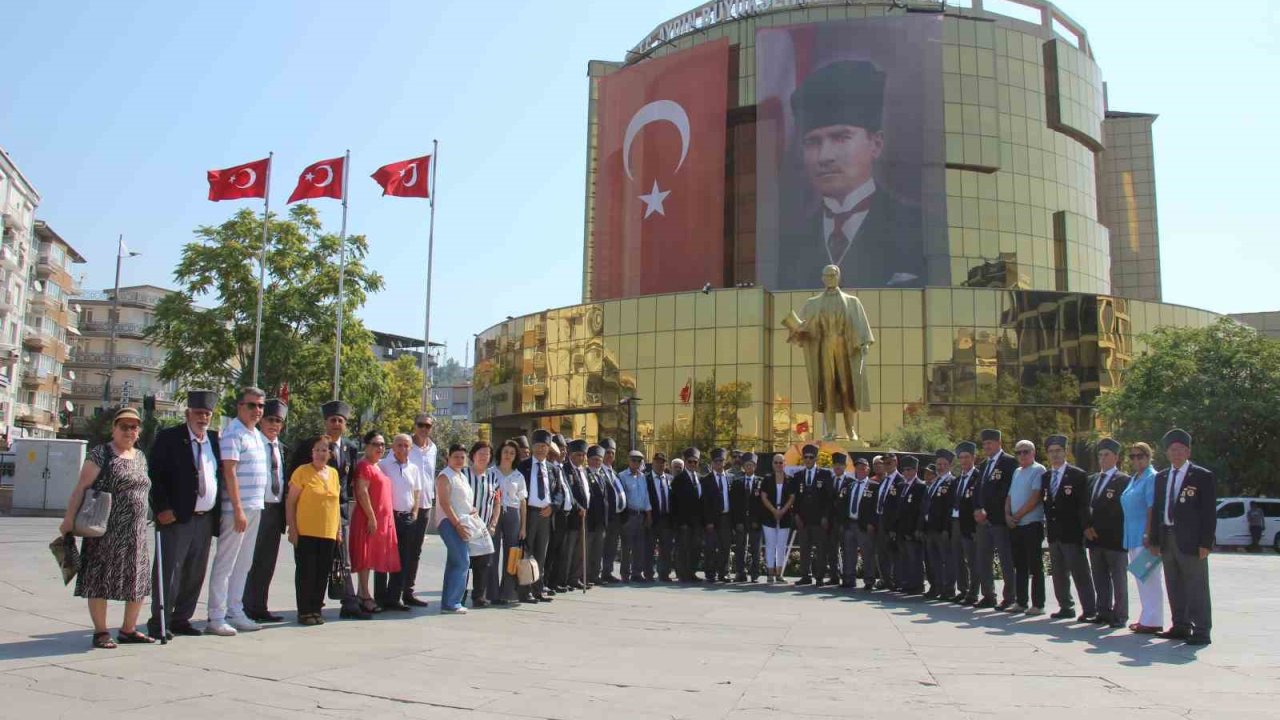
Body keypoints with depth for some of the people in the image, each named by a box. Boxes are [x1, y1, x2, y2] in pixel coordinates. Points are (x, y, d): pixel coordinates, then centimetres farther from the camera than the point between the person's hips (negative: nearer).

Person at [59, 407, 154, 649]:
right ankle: (101, 632, 11)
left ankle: (128, 629, 20)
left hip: (136, 533, 6)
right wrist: (70, 517, -16)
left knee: (139, 580, 8)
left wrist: (150, 517, 17)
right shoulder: (101, 453, -5)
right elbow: (81, 487, -9)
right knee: (101, 579, 1)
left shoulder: (140, 457, 14)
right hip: (105, 530, -6)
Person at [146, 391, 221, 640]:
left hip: (206, 518, 6)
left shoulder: (215, 439, 12)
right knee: (169, 572, -3)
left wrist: (218, 512, 8)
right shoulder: (169, 438, -4)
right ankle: (159, 623, 5)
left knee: (195, 574, 11)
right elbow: (154, 475, -7)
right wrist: (162, 508, -14)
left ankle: (181, 619, 21)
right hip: (177, 517, -5)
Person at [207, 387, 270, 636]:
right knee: (225, 564, -3)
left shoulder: (257, 435, 15)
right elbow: (230, 473, -16)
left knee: (243, 564, 13)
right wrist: (238, 510, -19)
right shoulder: (233, 434, -11)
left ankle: (235, 613, 20)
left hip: (255, 508, 8)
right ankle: (216, 618, 2)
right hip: (237, 509, -8)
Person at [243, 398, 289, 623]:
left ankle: (260, 607, 18)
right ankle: (248, 608, 5)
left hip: (276, 509, 6)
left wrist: (285, 511, 11)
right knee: (252, 560, -2)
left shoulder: (283, 449, 15)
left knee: (268, 562, 10)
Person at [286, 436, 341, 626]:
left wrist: (339, 528, 13)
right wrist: (292, 528, -11)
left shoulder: (333, 473, 12)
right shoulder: (302, 471, -5)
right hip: (306, 532, -5)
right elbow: (290, 501, -5)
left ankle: (316, 609, 17)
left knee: (322, 573, 7)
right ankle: (304, 611, 9)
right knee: (306, 572, 0)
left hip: (328, 533, 5)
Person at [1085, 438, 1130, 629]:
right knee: (1100, 579, 10)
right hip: (1095, 539, 6)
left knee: (1118, 579, 1)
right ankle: (1104, 613, 16)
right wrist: (1087, 527, 2)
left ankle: (1120, 616, 6)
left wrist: (1098, 529, -11)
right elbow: (1086, 506, 17)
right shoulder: (1092, 480, 17)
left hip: (1114, 539, -6)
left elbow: (1119, 510, -10)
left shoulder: (1123, 480, -5)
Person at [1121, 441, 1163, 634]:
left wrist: (1148, 534, -22)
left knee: (1150, 578, -6)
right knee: (1140, 578, 13)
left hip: (1144, 537, -9)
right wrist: (1128, 535, 19)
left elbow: (1152, 508, -17)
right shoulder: (1133, 479, 17)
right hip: (1133, 537, 9)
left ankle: (1153, 621, -3)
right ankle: (1146, 617, 20)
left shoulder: (1152, 478, -10)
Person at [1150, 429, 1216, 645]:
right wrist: (1155, 540, 10)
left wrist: (1205, 543, -12)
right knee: (1174, 587, 11)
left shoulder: (1203, 477, -2)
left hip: (1191, 541, -6)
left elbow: (1209, 513, -6)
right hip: (1168, 540, 6)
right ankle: (1181, 627, 21)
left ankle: (1201, 632, 4)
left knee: (1197, 588, -2)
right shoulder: (1161, 477, 14)